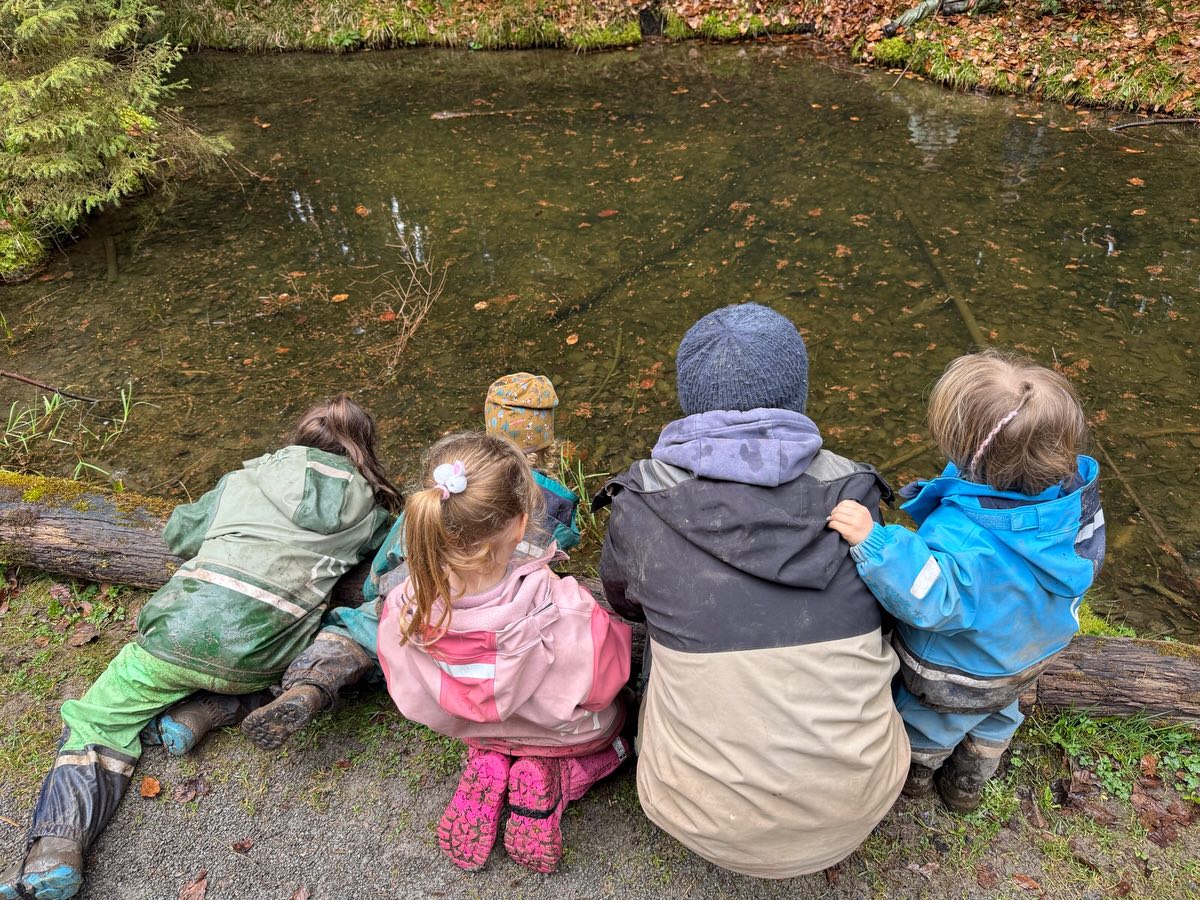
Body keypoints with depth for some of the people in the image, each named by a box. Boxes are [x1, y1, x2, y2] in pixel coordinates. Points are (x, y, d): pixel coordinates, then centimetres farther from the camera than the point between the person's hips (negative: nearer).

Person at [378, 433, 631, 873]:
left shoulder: (400, 610, -29)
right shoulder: (567, 614, -41)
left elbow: (409, 697, -9)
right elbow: (604, 685, -21)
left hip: (471, 730, 4)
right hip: (570, 734, -3)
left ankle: (486, 770, 6)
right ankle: (551, 777, 0)